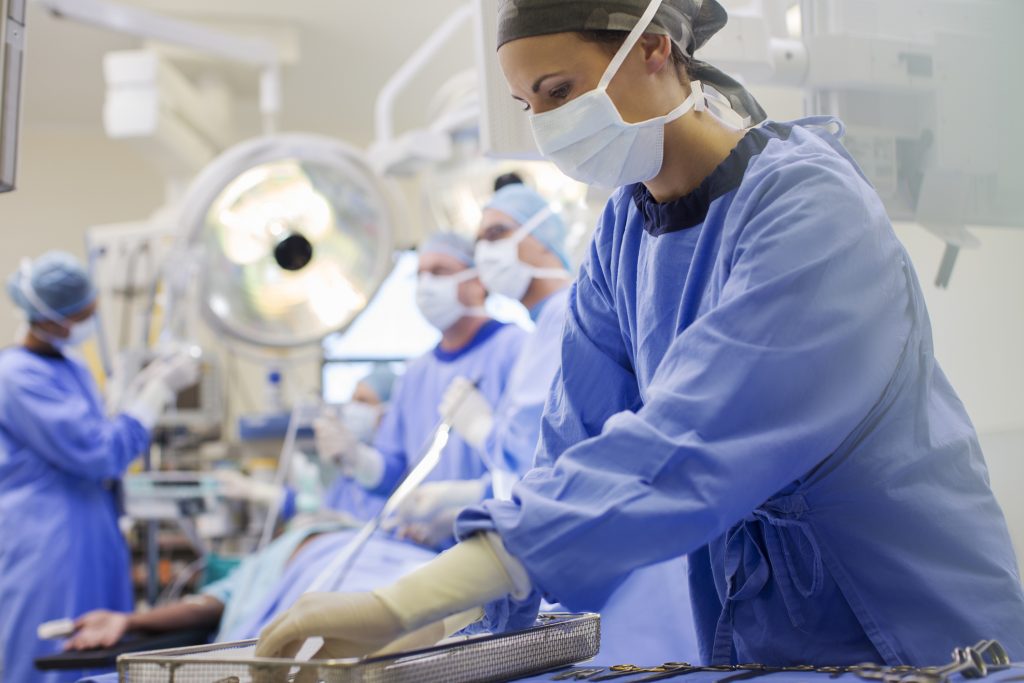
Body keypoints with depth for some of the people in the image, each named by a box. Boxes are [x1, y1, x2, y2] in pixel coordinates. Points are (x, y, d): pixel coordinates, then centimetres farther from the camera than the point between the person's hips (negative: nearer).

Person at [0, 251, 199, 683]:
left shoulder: (72, 369, 12)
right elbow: (98, 454, -18)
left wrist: (144, 390, 6)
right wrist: (160, 391, -13)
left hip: (89, 542, 9)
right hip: (45, 546, -9)